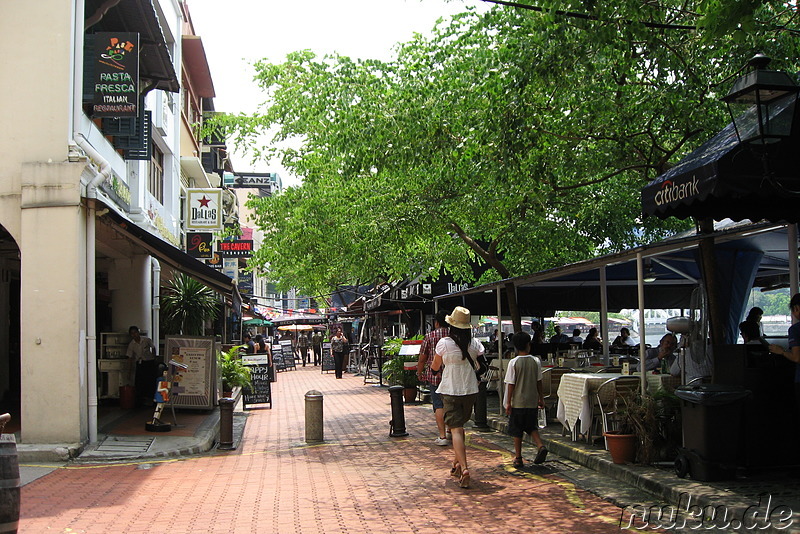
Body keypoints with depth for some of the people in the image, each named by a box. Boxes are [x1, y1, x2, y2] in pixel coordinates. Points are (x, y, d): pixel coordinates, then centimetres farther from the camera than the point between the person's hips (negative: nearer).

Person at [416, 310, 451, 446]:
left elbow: (422, 359, -1)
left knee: (438, 405, 1)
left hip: (434, 375, -3)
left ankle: (442, 436, -4)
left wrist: (419, 374, 15)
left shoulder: (429, 337, -5)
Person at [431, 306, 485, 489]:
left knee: (456, 429, -6)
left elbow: (435, 367, 3)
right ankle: (458, 463, 28)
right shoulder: (475, 343, -1)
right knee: (459, 426, 21)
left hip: (451, 391, -4)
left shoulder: (444, 343, -9)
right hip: (470, 390, 4)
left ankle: (464, 468, -19)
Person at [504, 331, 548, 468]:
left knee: (517, 431, 7)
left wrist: (508, 403, -3)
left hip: (518, 402, -3)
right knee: (532, 427, 18)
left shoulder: (514, 363, -10)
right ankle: (541, 446, -5)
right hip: (532, 402, 3)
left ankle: (518, 458, 10)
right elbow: (539, 382, 4)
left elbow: (511, 384, -9)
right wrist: (541, 399, 14)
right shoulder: (536, 361, -2)